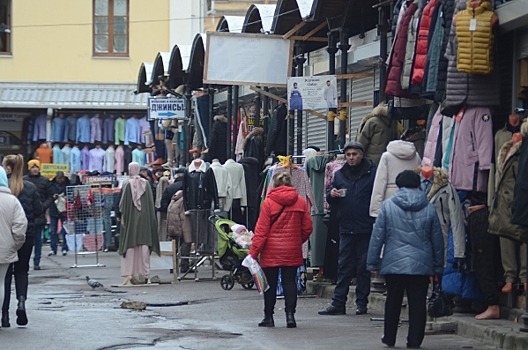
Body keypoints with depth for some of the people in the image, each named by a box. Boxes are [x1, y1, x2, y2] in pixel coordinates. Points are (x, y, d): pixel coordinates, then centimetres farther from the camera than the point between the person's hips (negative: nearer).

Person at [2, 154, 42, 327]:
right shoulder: (30, 188, -2)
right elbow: (39, 210, 2)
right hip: (27, 235, 2)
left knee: (6, 272, 8)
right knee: (21, 270, 15)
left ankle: (5, 313, 5)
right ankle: (22, 302, -9)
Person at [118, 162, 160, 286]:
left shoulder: (129, 184, -8)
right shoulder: (146, 183, 1)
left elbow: (125, 202, -8)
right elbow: (151, 202, 3)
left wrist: (122, 217, -3)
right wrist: (150, 218, 10)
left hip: (131, 218, -3)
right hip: (144, 217, 3)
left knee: (129, 244, 2)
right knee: (144, 244, 6)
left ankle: (128, 273, -4)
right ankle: (144, 273, 3)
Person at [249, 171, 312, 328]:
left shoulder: (268, 203, -8)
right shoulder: (300, 202, 1)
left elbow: (261, 231, -10)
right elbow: (307, 228, 5)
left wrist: (253, 252, -7)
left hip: (271, 251, -2)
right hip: (292, 251, 2)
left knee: (270, 283, 8)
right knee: (290, 282, 7)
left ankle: (269, 317, 12)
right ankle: (290, 314, -2)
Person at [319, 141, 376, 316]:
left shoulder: (372, 173, -1)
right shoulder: (339, 174, 13)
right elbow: (331, 202, 18)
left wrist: (376, 221, -14)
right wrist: (331, 195, -5)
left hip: (366, 228, -3)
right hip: (346, 228, 4)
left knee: (363, 267, 3)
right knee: (344, 266, 4)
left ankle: (361, 302, 10)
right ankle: (338, 303, 5)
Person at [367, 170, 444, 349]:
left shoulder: (388, 205, -2)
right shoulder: (429, 208, 2)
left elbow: (377, 236, -2)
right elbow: (437, 240, 8)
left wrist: (372, 263, 5)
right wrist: (438, 266, 16)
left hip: (394, 265, 0)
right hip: (421, 266, 0)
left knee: (393, 302, 14)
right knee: (417, 304, 5)